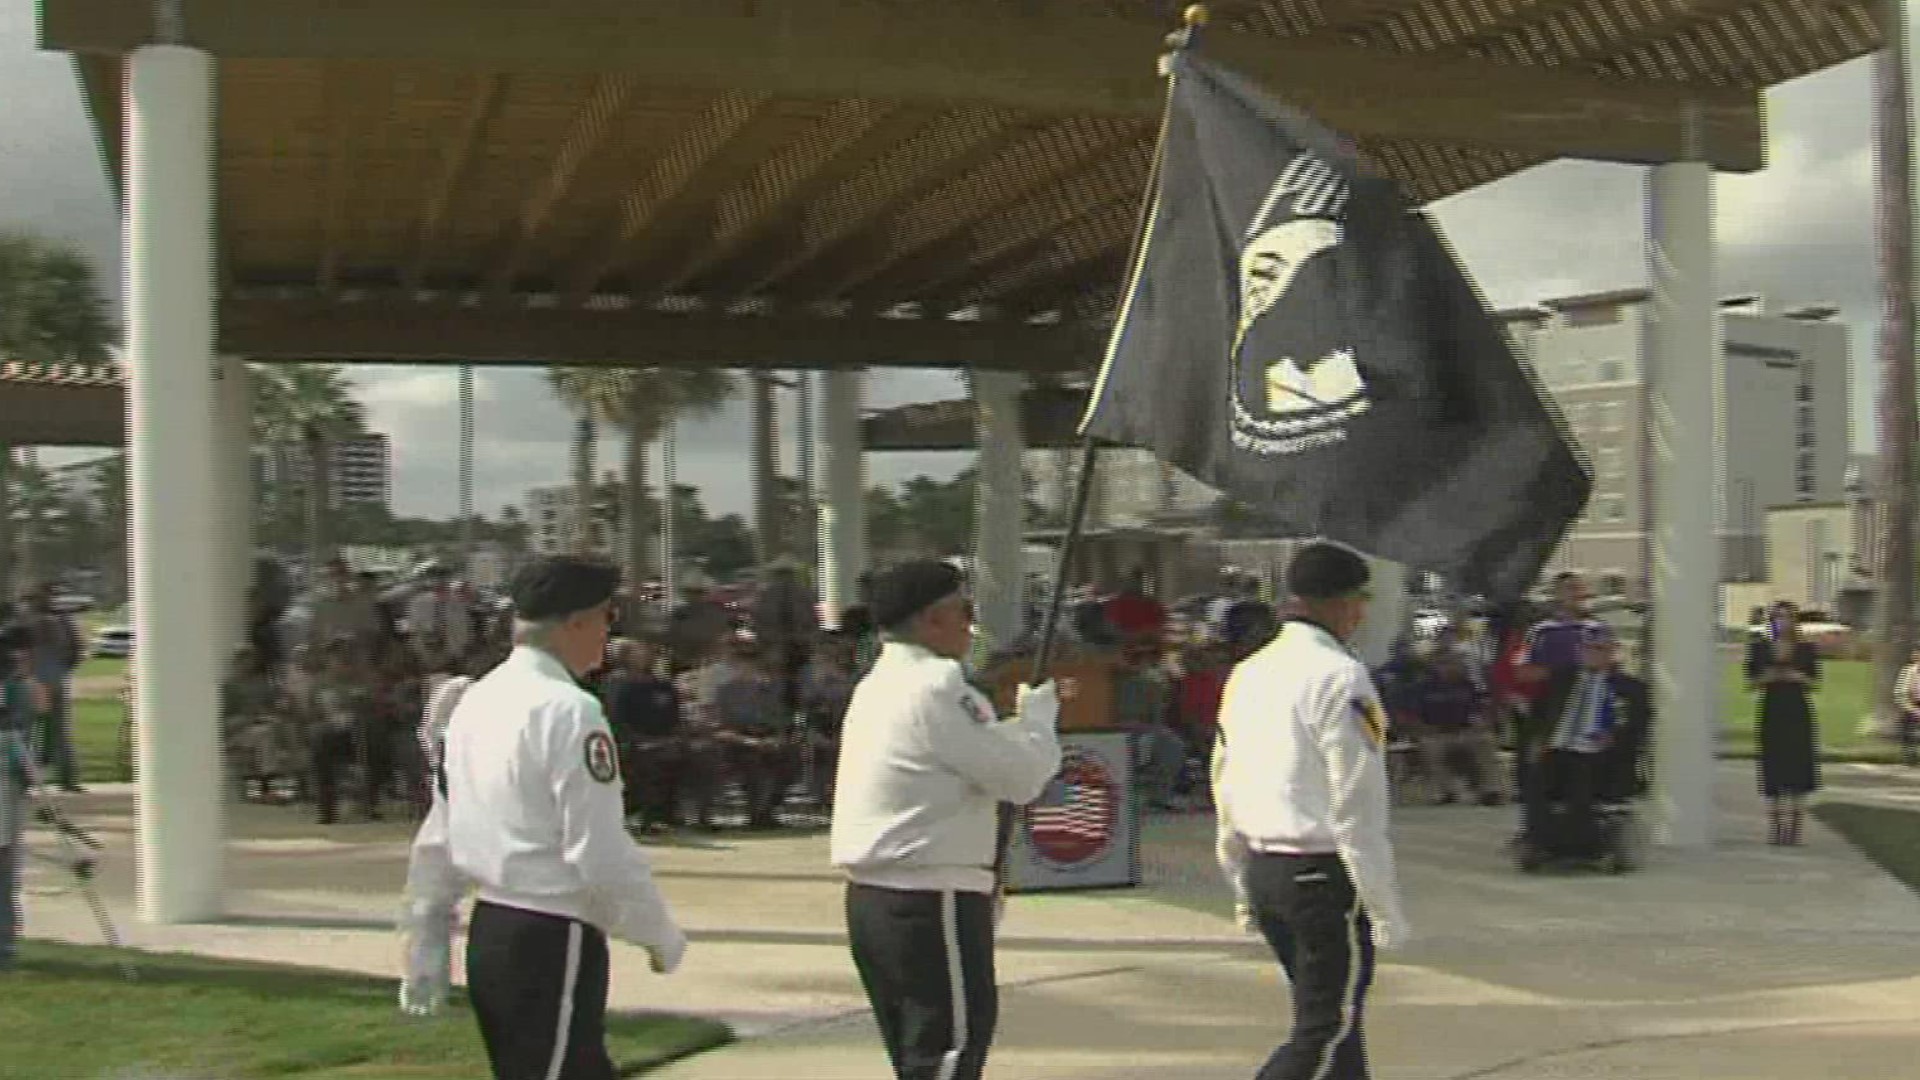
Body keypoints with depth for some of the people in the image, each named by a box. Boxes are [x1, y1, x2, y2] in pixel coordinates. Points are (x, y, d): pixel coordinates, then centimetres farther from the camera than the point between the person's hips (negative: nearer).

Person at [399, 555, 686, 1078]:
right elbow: (603, 853, -19)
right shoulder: (569, 711, -18)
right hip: (552, 944, -8)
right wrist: (661, 936, -6)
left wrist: (426, 931, 22)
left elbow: (437, 836, 13)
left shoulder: (476, 700, 7)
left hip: (489, 932, 9)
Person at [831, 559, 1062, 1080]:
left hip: (872, 896, 9)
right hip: (931, 901, -9)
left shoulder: (876, 686, 14)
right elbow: (1022, 775, -15)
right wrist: (1038, 706, 1)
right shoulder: (937, 686, -16)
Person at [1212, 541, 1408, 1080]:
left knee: (1331, 1022, 20)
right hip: (1324, 873, -8)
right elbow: (1357, 804, -16)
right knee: (1326, 1033, -1)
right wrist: (1384, 905, -10)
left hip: (1263, 868, 8)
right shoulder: (1341, 676, -14)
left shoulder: (1247, 673, 9)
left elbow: (1224, 785, 14)